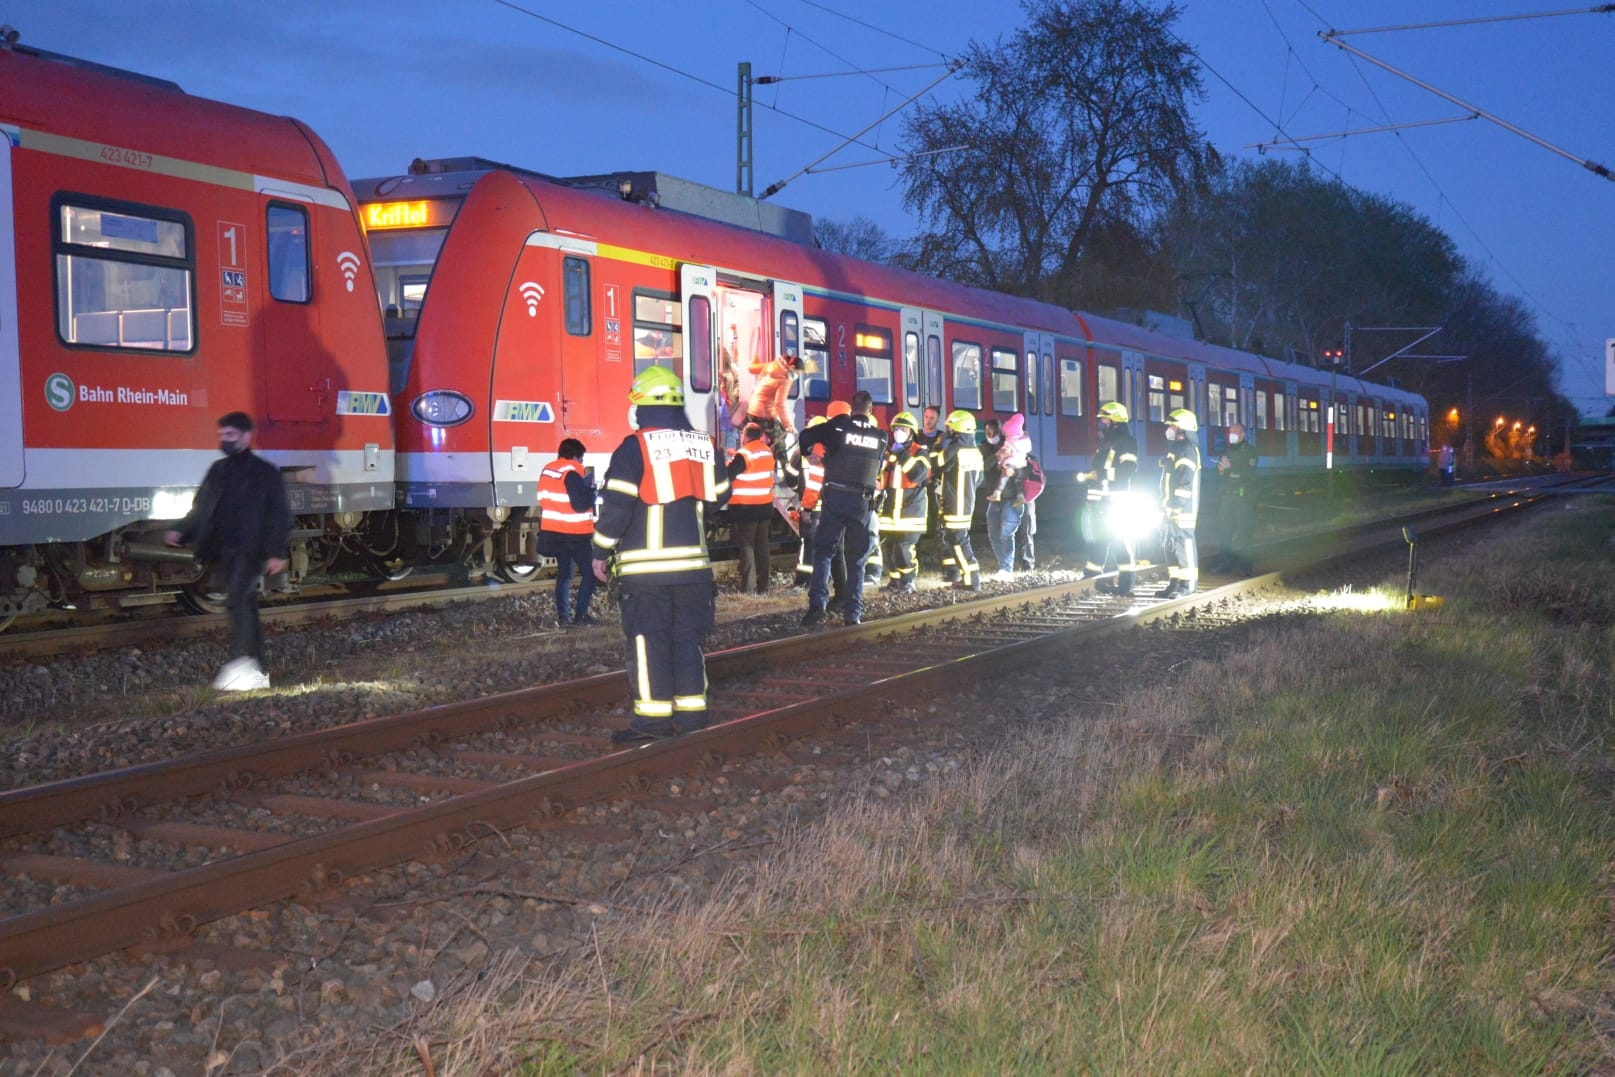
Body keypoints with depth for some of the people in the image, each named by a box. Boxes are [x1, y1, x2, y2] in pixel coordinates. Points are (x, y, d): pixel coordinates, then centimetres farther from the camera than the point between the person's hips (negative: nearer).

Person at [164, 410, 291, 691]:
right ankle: (257, 673, 14)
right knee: (245, 607, 9)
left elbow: (279, 515, -2)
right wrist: (181, 532, 3)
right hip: (222, 551, 6)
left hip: (250, 550, -6)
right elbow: (201, 509, 19)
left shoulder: (265, 472, 0)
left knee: (237, 600, -23)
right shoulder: (218, 471, 17)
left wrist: (277, 553, -10)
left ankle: (241, 663, -27)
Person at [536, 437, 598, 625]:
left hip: (553, 531, 8)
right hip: (575, 533, -8)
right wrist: (591, 490, -5)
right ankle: (580, 615, -5)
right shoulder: (572, 473, -17)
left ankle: (562, 615, 6)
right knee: (589, 572, 1)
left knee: (563, 573, 14)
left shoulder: (547, 471, 8)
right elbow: (580, 504, -22)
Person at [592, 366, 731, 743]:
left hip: (645, 563, -5)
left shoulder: (635, 447, -10)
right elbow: (719, 495, 18)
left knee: (648, 638, -1)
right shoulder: (704, 445, 8)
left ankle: (653, 716, -2)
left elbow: (616, 504, -13)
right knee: (687, 636, 12)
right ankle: (692, 711, 13)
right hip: (693, 560, 5)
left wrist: (602, 550, -3)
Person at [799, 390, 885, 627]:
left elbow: (806, 437, 1)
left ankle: (817, 604, -10)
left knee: (823, 551, 6)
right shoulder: (880, 437, 5)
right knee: (856, 560, 9)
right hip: (863, 501, 2)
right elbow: (879, 469, 14)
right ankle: (853, 613, 6)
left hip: (835, 497, -2)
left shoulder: (839, 425, -3)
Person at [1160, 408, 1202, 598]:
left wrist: (1175, 503, -23)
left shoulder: (1187, 450, -12)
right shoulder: (1175, 448, 19)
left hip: (1183, 508, -10)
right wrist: (1165, 504, 21)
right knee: (1171, 544, 11)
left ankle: (1188, 585, -7)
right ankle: (1175, 583, 15)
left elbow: (1185, 481, -20)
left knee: (1184, 543, -9)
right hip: (1172, 508, 10)